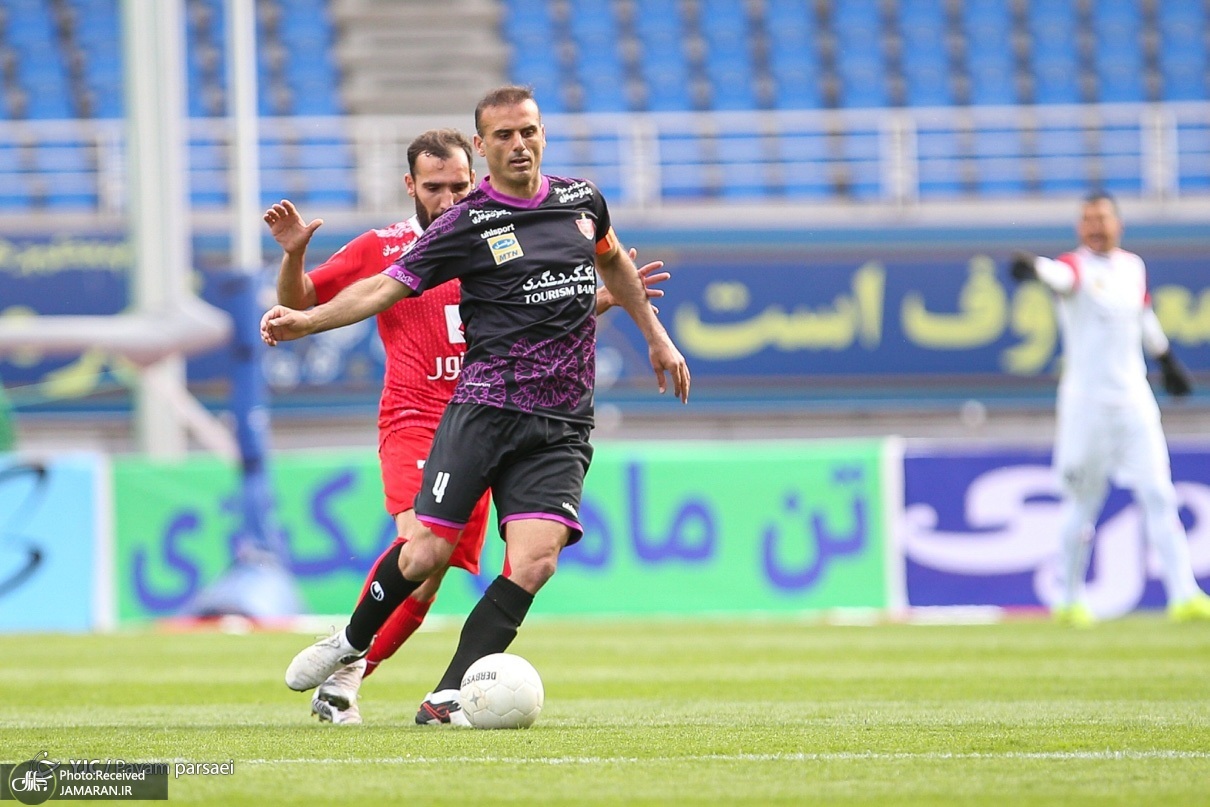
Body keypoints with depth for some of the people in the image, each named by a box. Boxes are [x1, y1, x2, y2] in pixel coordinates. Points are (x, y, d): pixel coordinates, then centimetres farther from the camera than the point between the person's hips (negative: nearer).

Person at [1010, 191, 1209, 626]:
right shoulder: (1078, 266, -8)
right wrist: (1034, 267, -55)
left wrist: (1167, 360, 35)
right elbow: (1061, 276, -32)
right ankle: (1070, 600, 16)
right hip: (1086, 402, -4)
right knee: (1081, 503, 3)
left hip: (1135, 400, 4)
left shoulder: (1133, 267, 9)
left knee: (1159, 497, -2)